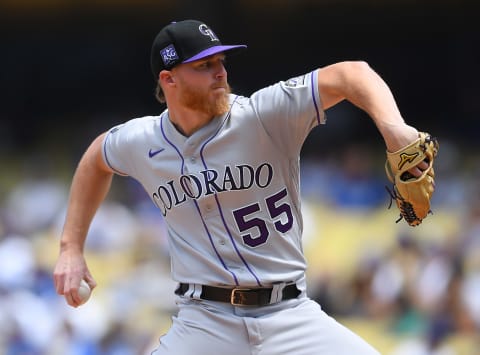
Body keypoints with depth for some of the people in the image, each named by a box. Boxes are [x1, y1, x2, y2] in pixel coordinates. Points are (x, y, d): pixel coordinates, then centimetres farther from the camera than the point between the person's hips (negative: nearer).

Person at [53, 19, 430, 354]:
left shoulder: (264, 115, -10)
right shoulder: (141, 142, 2)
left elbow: (351, 75, -20)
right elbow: (97, 159, 26)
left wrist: (392, 127, -40)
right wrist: (71, 248, 21)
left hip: (290, 315, -2)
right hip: (205, 322, 2)